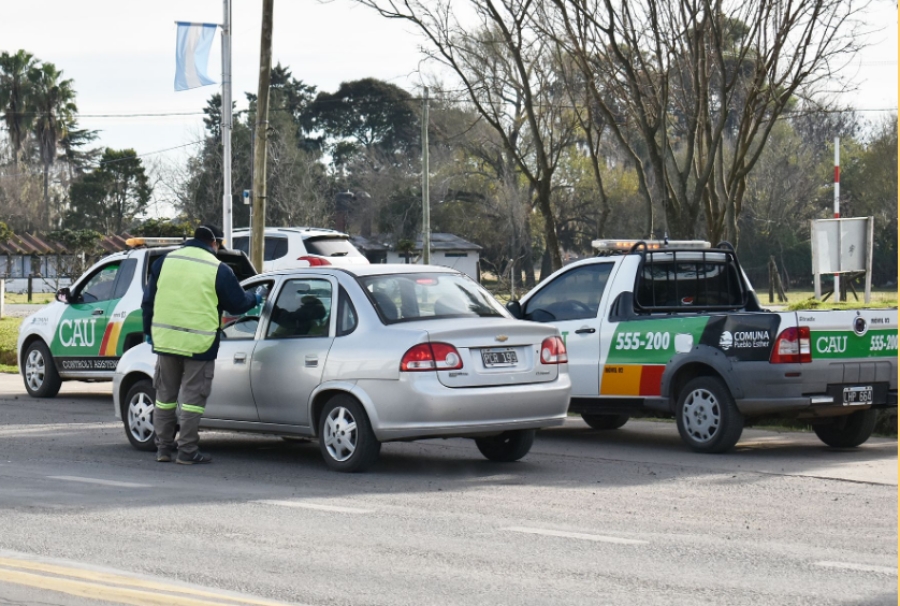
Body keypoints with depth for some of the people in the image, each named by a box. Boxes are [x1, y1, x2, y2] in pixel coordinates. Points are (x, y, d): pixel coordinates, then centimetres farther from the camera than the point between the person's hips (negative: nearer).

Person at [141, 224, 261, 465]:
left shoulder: (164, 262, 8)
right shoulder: (218, 270, -4)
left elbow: (148, 301, 12)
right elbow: (237, 304, 4)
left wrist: (149, 331, 22)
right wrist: (255, 298, 24)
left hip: (165, 341, 4)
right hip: (198, 345, -4)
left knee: (165, 396, 13)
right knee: (192, 398, 1)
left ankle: (163, 448, 17)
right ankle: (187, 451, 0)